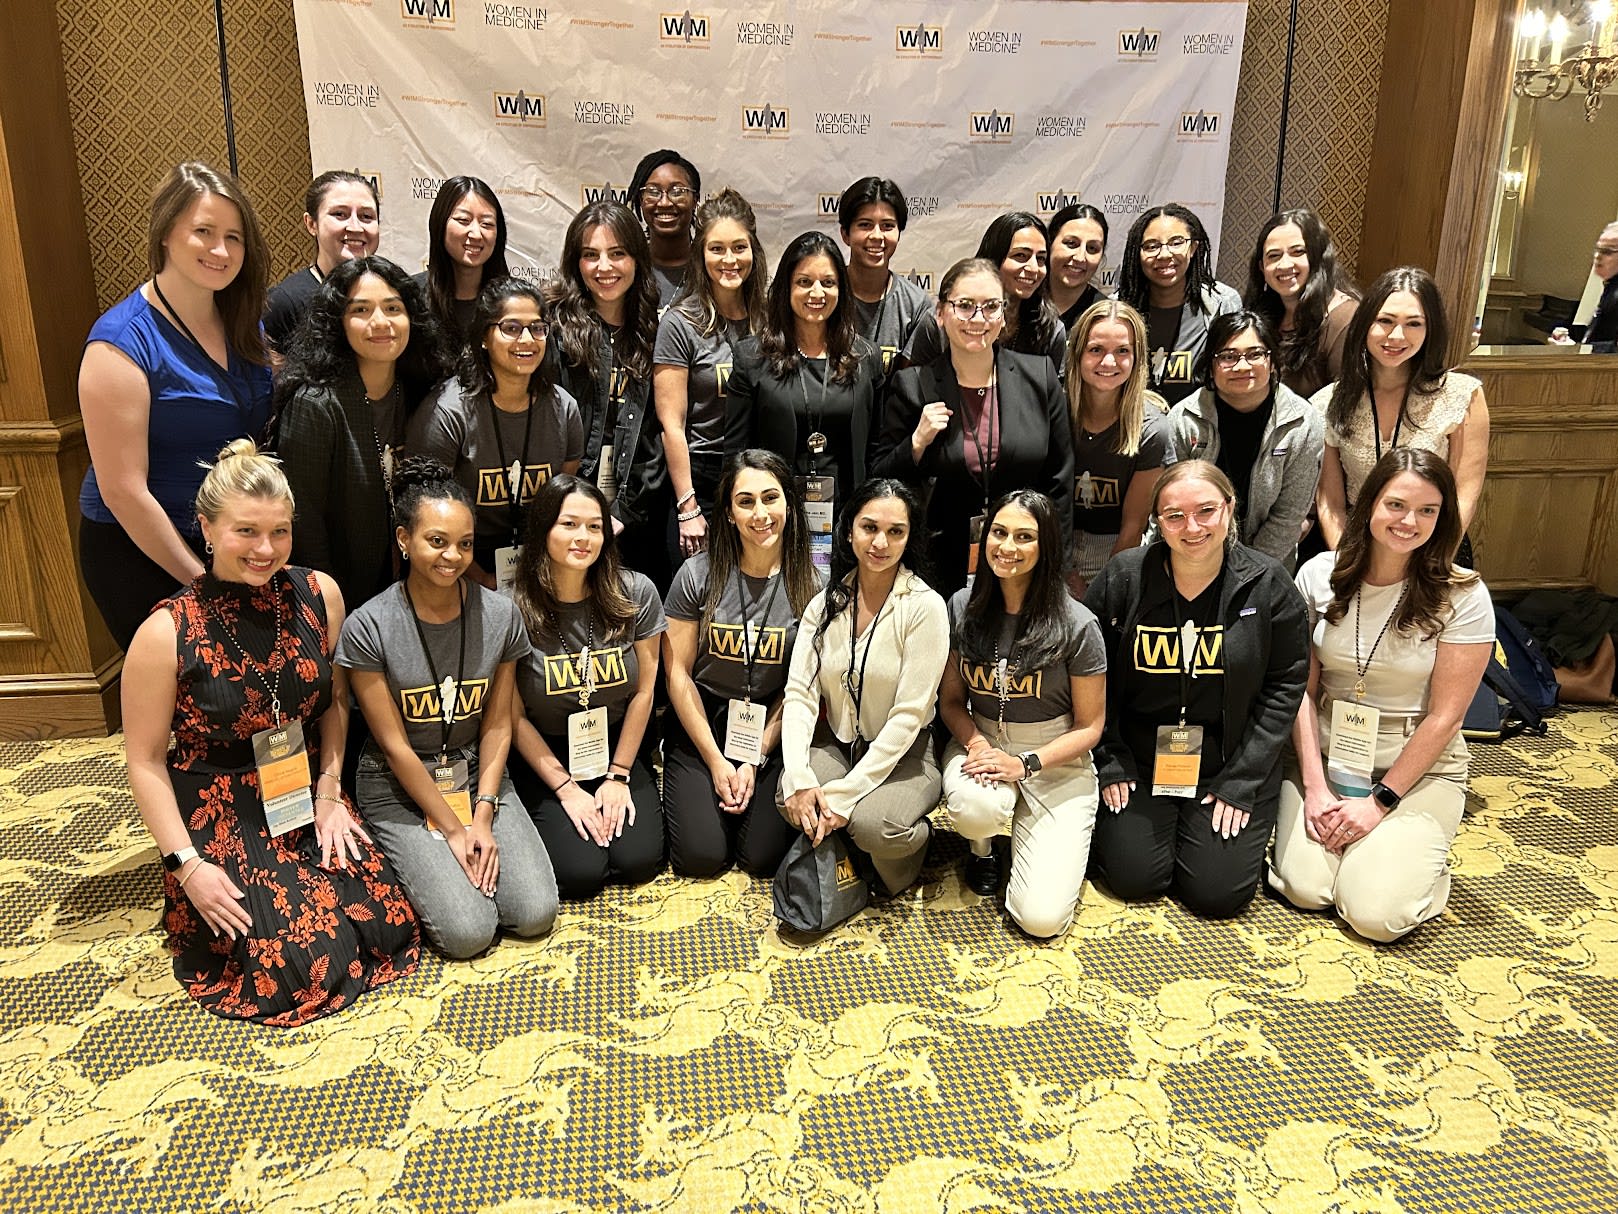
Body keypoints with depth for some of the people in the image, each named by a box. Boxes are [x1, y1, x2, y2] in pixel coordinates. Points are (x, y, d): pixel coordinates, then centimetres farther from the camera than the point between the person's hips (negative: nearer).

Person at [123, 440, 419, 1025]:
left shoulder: (318, 594, -7)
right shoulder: (167, 632, -18)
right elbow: (145, 761, -10)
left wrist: (329, 792, -1)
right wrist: (187, 865, -12)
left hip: (307, 794, 4)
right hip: (220, 814, -4)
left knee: (387, 927, -7)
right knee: (307, 964, -11)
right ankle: (195, 910, 19)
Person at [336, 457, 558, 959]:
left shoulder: (500, 614, -8)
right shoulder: (369, 627, -17)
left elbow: (497, 725, -2)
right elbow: (394, 744, -12)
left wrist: (483, 816, -10)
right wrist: (452, 828, -12)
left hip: (478, 775, 3)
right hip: (400, 790, -3)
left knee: (535, 913, -12)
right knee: (469, 932, -17)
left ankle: (461, 861, 17)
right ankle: (418, 864, 14)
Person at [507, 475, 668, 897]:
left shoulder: (636, 593, -11)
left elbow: (643, 690, -3)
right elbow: (515, 717, -9)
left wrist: (619, 776, -4)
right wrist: (566, 788, -9)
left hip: (619, 745, 2)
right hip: (546, 754, -2)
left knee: (638, 861, -13)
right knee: (580, 873, -16)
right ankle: (550, 819, 17)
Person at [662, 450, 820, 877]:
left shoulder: (808, 586, -7)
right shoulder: (699, 574, -8)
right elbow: (678, 672, -5)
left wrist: (755, 761, -9)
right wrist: (715, 762, -8)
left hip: (771, 732, 1)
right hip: (699, 727, 0)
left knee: (764, 857, -10)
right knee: (701, 856, -12)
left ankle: (748, 785, 21)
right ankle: (683, 793, 21)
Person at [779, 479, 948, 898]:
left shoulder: (925, 607, -14)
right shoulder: (826, 603, 0)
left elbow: (908, 715, -17)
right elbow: (799, 692, -6)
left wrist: (845, 794, -21)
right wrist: (798, 777, -22)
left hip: (902, 753, -3)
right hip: (834, 743, 3)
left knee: (873, 824, -31)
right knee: (791, 800, -28)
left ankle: (913, 838, 5)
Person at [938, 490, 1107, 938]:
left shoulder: (1076, 625, -13)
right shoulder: (963, 608, -4)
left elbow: (1089, 727, -5)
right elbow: (951, 699, 5)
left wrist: (1025, 764, -18)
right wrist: (974, 741, -16)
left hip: (1056, 763, -2)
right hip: (981, 744, 2)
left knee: (1041, 917, -14)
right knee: (975, 807, -37)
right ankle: (981, 847, 4)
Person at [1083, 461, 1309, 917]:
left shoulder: (1268, 585, -9)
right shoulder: (1123, 577, -10)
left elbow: (1285, 683, -4)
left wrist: (1243, 780, -7)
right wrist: (1109, 759, -5)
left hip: (1231, 762, 0)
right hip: (1139, 758, 0)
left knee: (1218, 892, -5)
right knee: (1133, 879, -6)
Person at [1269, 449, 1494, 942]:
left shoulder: (1463, 596, -12)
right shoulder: (1319, 575, -5)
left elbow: (1444, 716, -9)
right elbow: (1303, 688, -3)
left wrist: (1381, 801, -11)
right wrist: (1314, 786, -10)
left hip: (1417, 767, -1)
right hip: (1325, 755, 2)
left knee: (1375, 912, -18)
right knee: (1306, 889, -17)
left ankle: (1412, 846, 15)